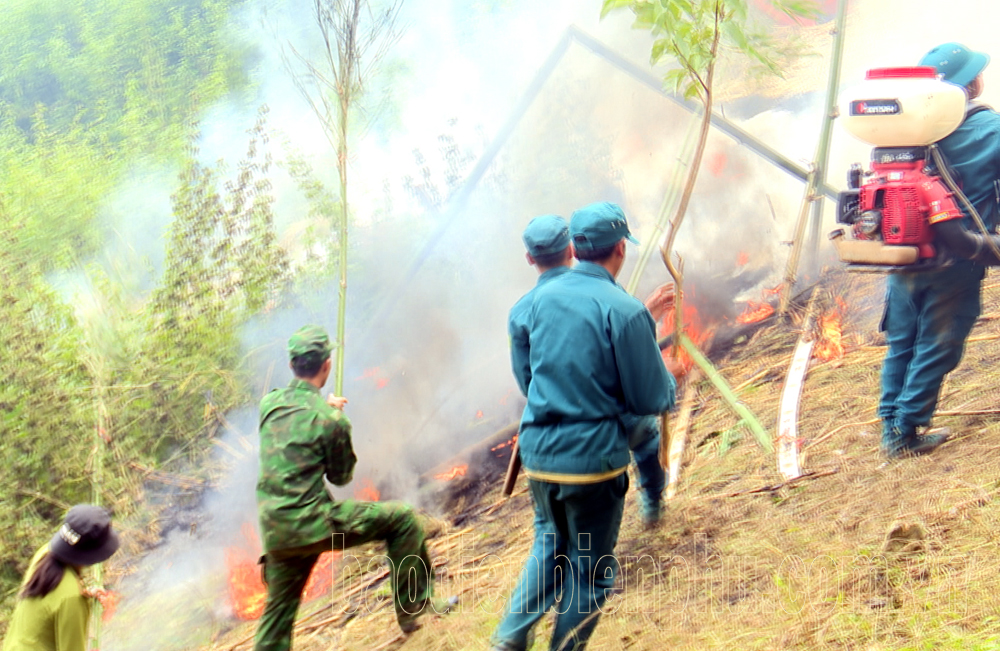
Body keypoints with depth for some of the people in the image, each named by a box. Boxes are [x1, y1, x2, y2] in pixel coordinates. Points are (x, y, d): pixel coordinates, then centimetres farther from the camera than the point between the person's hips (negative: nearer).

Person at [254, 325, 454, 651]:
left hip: (275, 532, 7)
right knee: (402, 517, 6)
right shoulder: (330, 420, -14)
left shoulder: (268, 403, 3)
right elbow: (342, 476, 2)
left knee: (279, 606, 20)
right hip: (313, 525, -6)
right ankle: (413, 605, 13)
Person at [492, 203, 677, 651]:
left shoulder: (542, 298, 2)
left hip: (537, 449, 5)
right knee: (589, 567, 12)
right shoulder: (625, 311, -16)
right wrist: (668, 384, 11)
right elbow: (654, 400, -10)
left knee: (549, 544, 25)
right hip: (594, 457, -5)